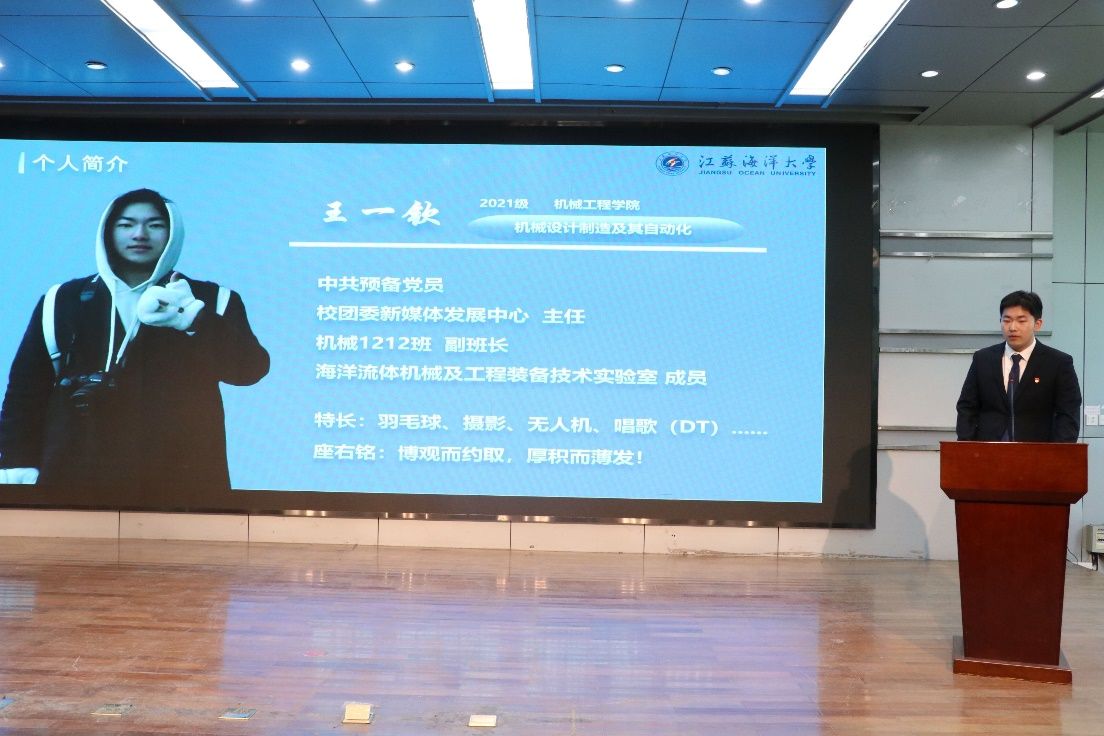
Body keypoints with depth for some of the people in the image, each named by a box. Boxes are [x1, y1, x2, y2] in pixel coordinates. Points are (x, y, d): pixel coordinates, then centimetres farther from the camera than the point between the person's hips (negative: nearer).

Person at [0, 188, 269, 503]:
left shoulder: (210, 300, 8)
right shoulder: (64, 301, 11)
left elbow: (250, 368, -6)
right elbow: (26, 386, 11)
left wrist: (192, 317, -20)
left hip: (182, 482, -1)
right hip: (79, 479, 1)